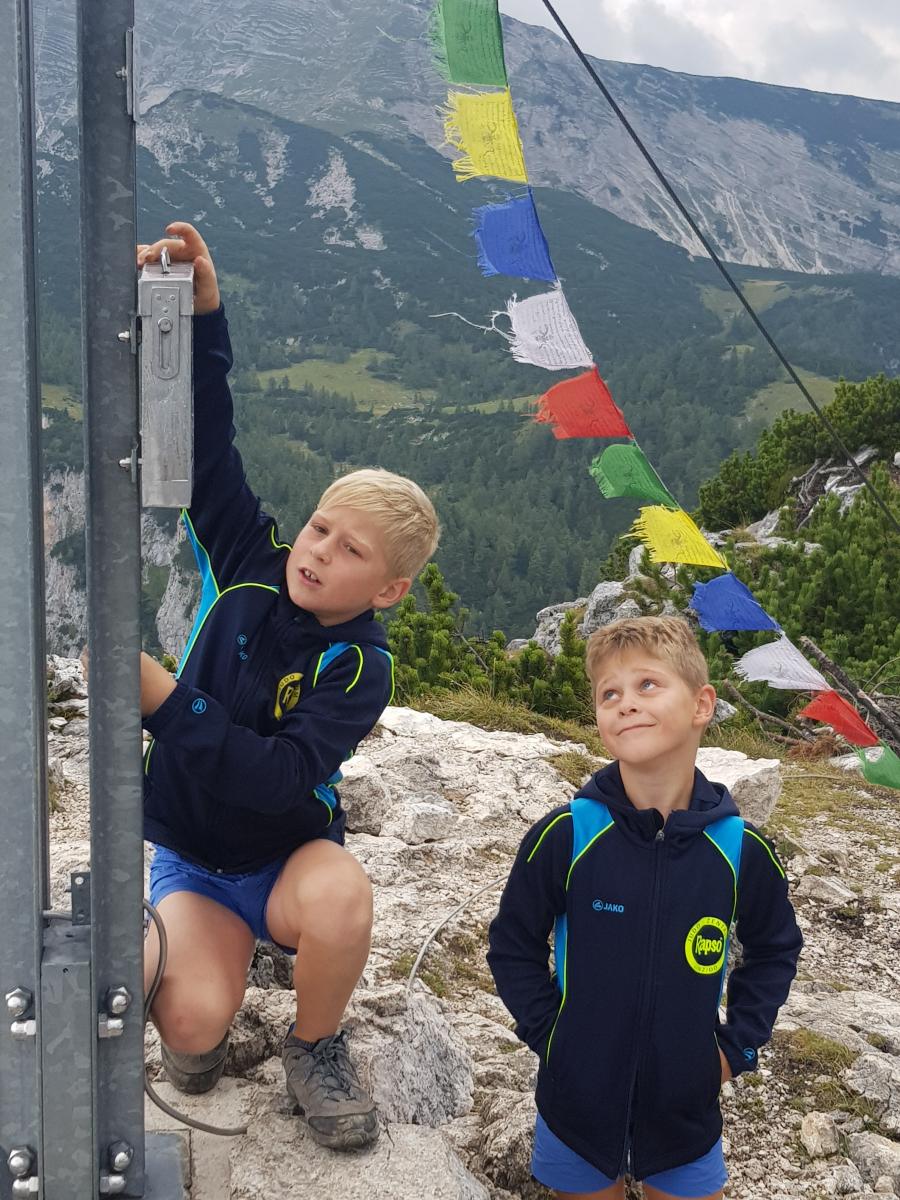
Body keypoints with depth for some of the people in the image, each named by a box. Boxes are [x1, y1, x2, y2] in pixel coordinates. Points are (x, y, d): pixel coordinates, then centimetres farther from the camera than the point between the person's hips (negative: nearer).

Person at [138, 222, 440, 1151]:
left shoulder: (360, 669, -20)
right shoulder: (251, 566, -10)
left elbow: (279, 778, -32)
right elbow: (207, 445, -16)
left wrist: (163, 698, -37)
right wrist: (203, 310, -28)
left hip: (288, 855, -1)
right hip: (189, 858, 2)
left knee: (342, 898, -37)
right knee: (194, 1022, -24)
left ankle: (315, 1047, -5)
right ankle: (171, 956, 15)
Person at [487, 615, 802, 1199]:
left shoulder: (740, 848, -12)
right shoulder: (566, 835, -17)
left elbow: (775, 950, 6)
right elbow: (514, 945, -3)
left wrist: (737, 1047, -1)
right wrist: (548, 1033, -8)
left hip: (686, 1104, 1)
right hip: (579, 1094, -1)